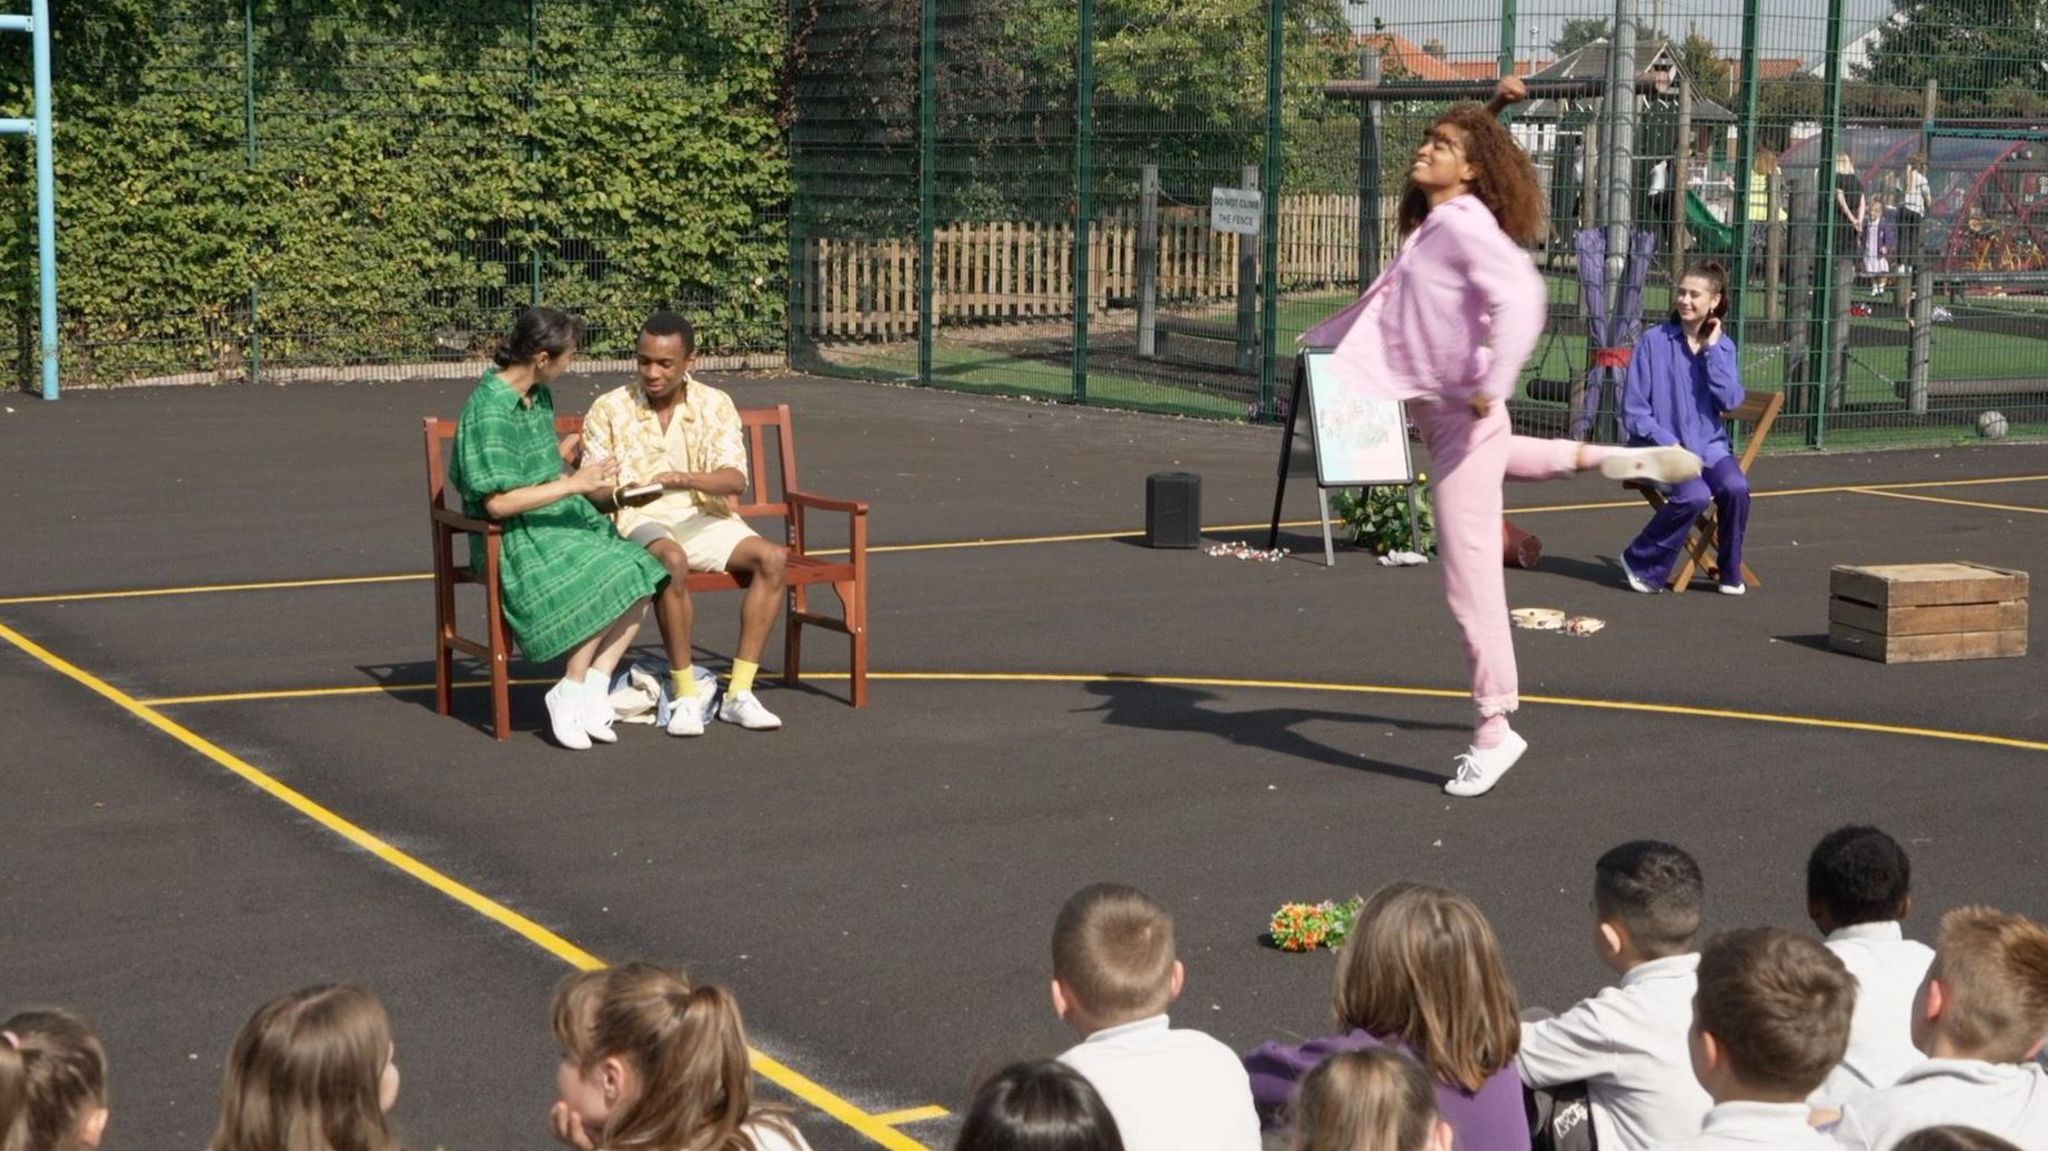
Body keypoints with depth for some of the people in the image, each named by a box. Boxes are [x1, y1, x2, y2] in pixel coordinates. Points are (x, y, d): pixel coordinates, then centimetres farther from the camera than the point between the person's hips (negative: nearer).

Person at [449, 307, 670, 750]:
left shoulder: (541, 397, 11)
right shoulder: (488, 410, -17)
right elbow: (498, 502, -22)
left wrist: (589, 482, 9)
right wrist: (573, 484, -20)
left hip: (559, 520, 8)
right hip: (515, 537, -8)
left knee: (640, 580, -14)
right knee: (603, 586, -28)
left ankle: (594, 689, -10)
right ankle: (570, 694, -12)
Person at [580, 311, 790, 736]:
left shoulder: (715, 405, 1)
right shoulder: (609, 410, -2)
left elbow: (736, 478, -12)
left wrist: (686, 480, -32)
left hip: (702, 518, 3)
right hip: (638, 522, -3)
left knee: (772, 558, -23)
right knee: (672, 561, -37)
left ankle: (739, 693, -21)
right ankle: (684, 696, -28)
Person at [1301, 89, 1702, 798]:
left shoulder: (1466, 225, -19)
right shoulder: (1428, 226, 9)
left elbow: (1519, 297, -33)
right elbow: (1390, 298, 23)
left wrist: (1490, 386, -35)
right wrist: (1321, 339, 27)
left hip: (1462, 414, -11)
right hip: (1433, 409, 11)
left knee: (1470, 579, -6)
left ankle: (1493, 732, 1)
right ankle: (1617, 459, 52)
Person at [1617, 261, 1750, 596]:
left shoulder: (1723, 347, 7)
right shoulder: (1654, 341, -4)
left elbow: (1731, 402, -7)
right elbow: (1633, 410, -4)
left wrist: (1713, 350, -8)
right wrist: (1670, 444, -14)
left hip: (1708, 444, 3)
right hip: (1662, 444, -3)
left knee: (1735, 487, -27)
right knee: (1694, 495, -31)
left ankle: (1731, 573, -4)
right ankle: (1641, 563, -9)